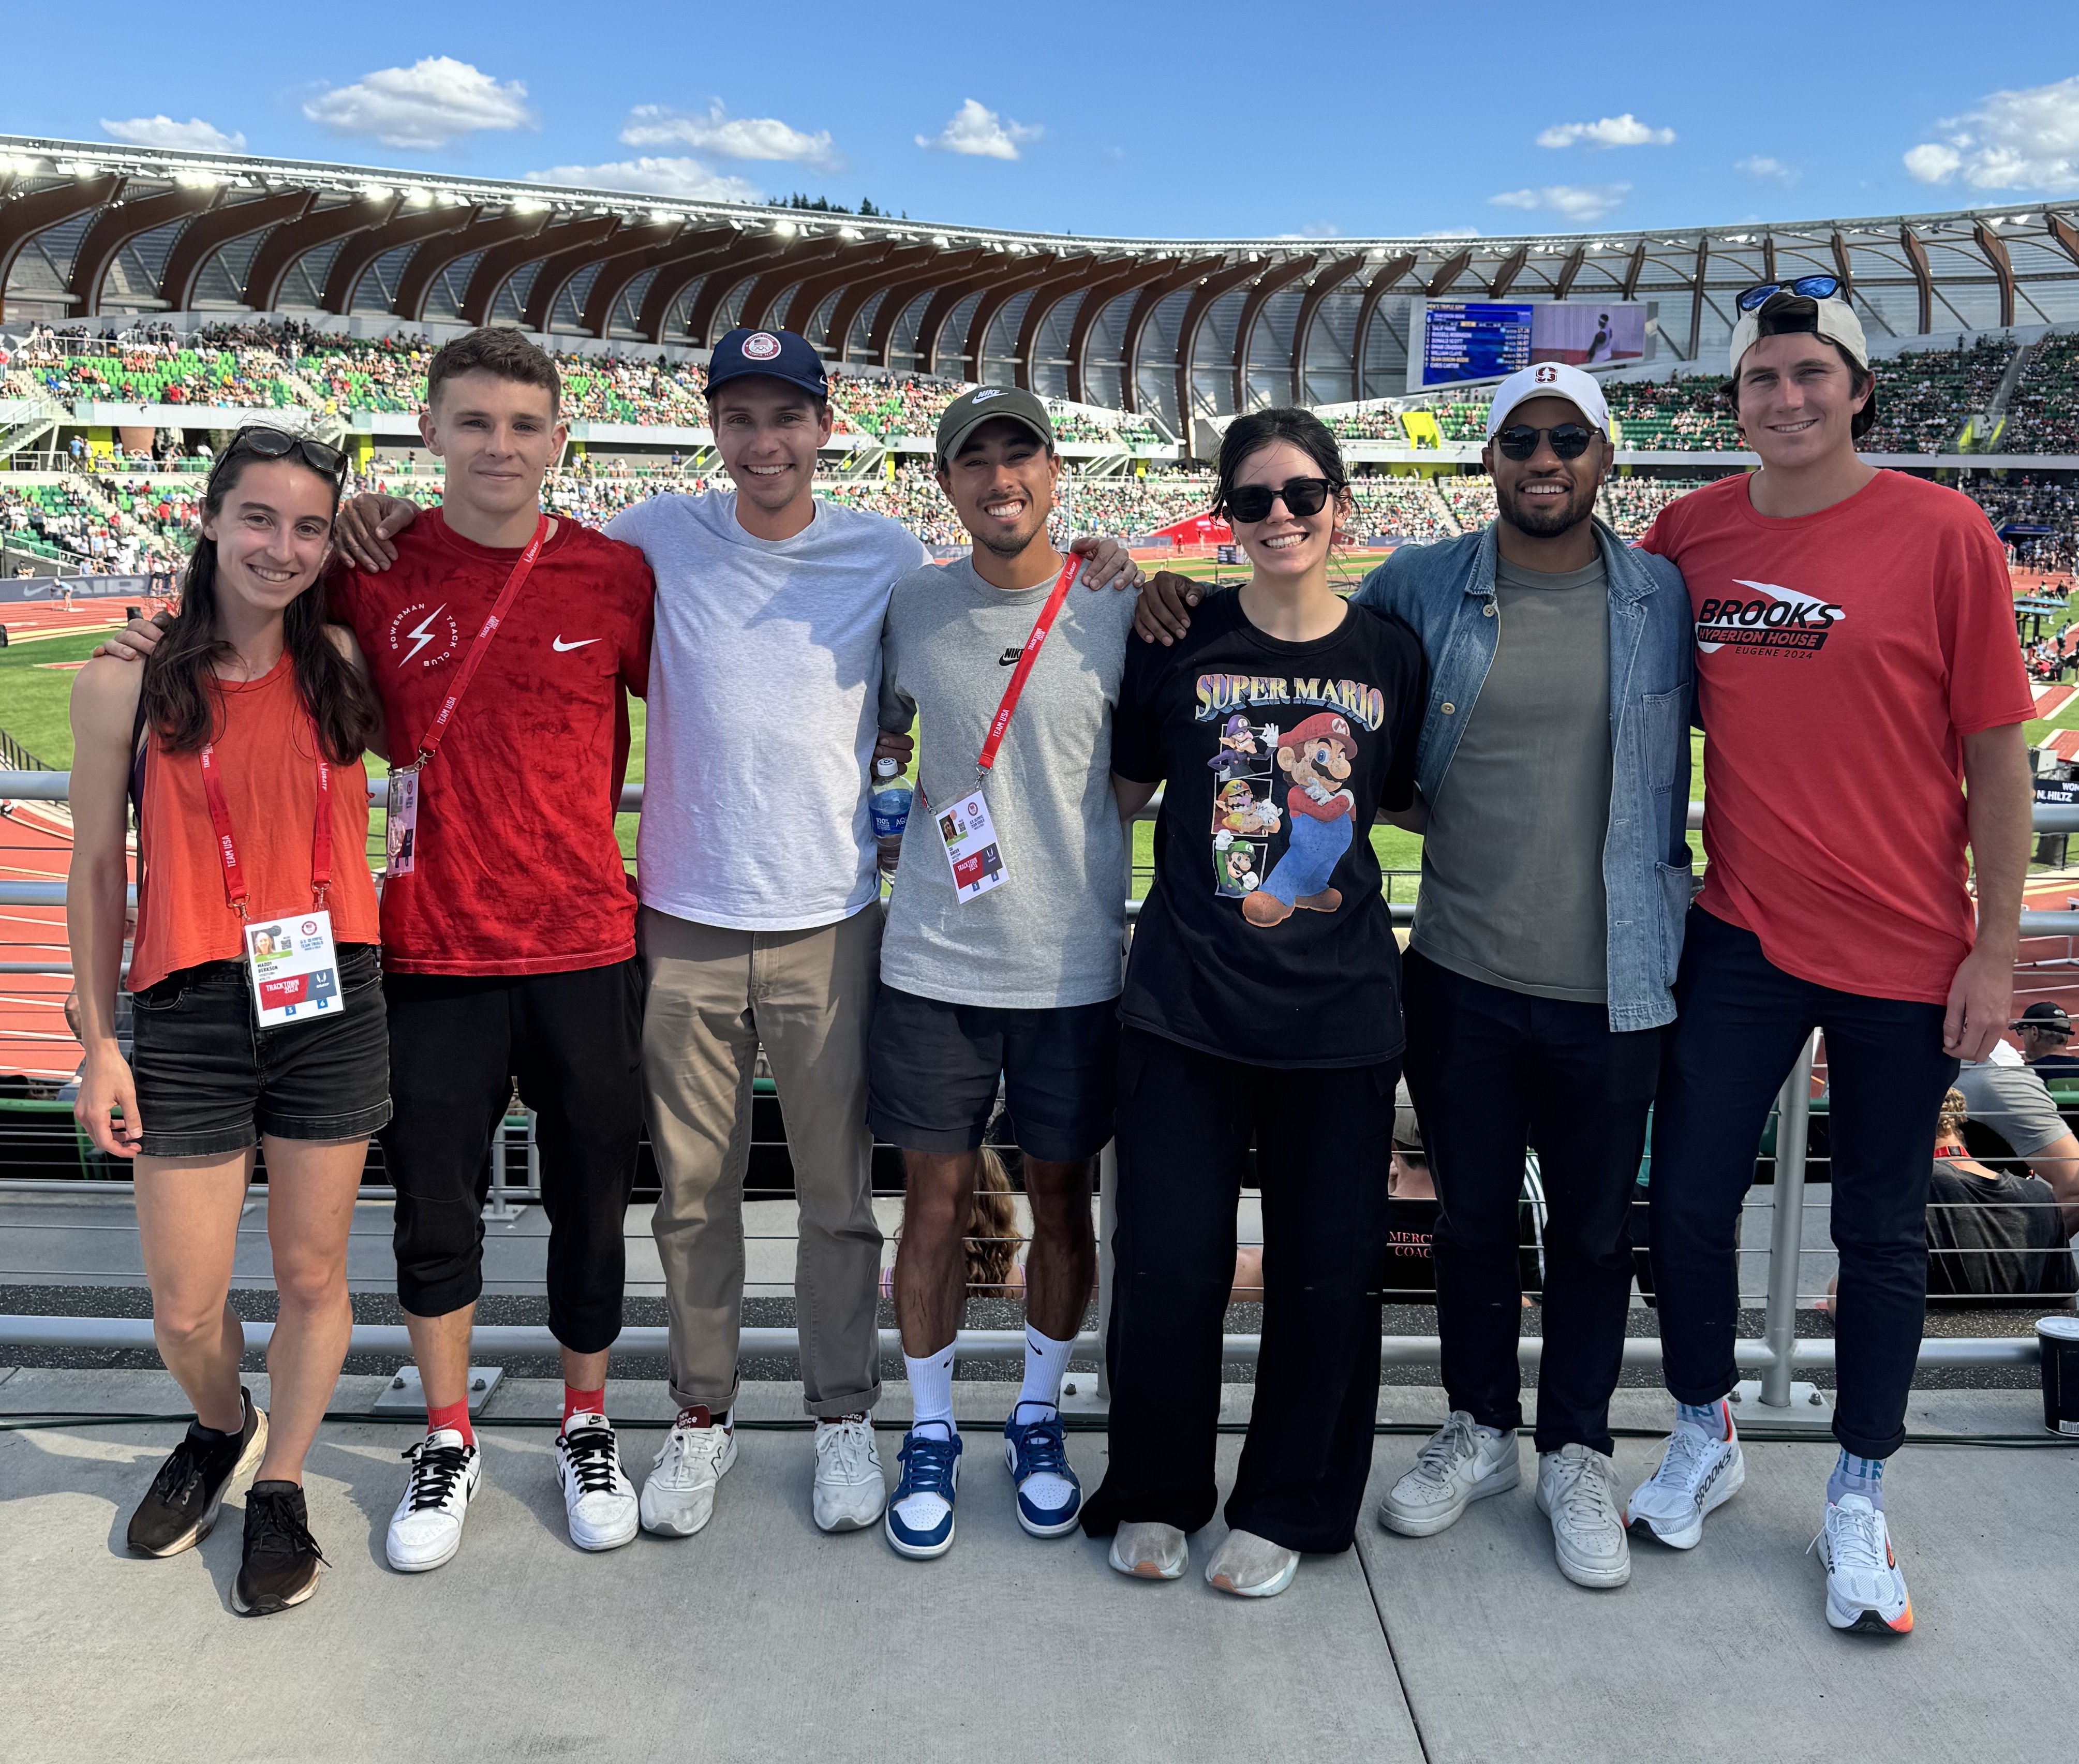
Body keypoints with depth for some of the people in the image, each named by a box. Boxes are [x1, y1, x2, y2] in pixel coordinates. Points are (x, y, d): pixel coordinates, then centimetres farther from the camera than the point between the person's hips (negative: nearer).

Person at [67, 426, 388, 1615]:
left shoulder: (341, 661, 2)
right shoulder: (131, 681, -3)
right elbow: (98, 868, 2)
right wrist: (100, 1040, 0)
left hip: (332, 1004, 1)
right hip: (189, 1018, -1)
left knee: (313, 1276, 11)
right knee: (186, 1308, 5)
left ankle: (280, 1487, 34)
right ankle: (222, 1429, 39)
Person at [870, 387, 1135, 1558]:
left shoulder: (1122, 613, -3)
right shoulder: (912, 606, 1)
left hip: (1077, 966, 0)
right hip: (935, 963, 1)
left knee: (1063, 1204, 12)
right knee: (938, 1206, 8)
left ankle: (1041, 1417, 34)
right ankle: (933, 1431, 28)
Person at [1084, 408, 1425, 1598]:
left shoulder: (1391, 655, 4)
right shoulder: (1181, 645, 1)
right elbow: (1117, 795, 11)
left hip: (1341, 1011, 1)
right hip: (1186, 1006, -1)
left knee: (1326, 1270, 8)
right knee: (1169, 1263, 4)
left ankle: (1284, 1508, 30)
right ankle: (1154, 1494, 28)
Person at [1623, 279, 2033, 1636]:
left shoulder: (1942, 532, -9)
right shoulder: (1693, 532, -1)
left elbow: (1998, 754, -6)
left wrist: (1995, 951, -6)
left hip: (1905, 955, -2)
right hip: (1741, 936, 2)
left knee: (1882, 1233, 11)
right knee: (1689, 1202, 9)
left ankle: (1858, 1501, 31)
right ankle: (1705, 1438, 35)